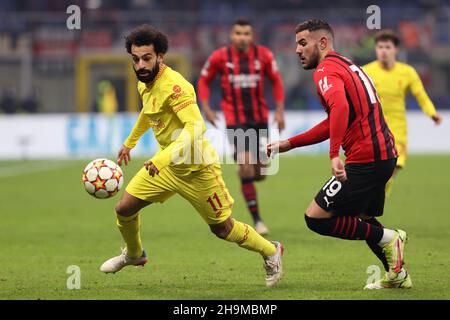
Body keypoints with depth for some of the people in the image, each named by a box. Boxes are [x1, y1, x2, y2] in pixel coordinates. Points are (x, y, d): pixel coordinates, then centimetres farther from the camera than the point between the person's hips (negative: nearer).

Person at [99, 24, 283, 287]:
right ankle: (134, 254, 33)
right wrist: (130, 142, 34)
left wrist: (163, 158, -48)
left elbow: (196, 127, -39)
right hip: (167, 163, 8)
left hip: (197, 168, -8)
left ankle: (271, 252, 29)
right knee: (124, 209, 3)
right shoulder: (145, 83, 1)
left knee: (222, 228, 4)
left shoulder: (173, 85, -28)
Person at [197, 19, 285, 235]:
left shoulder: (263, 55, -3)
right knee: (246, 169, -13)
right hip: (235, 121, -3)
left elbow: (276, 80, 10)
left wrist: (279, 110, 4)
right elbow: (204, 80, 7)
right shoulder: (220, 57, -7)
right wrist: (205, 108, -3)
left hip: (260, 118, 3)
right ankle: (256, 219, -4)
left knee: (260, 171, 2)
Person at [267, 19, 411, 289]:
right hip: (385, 154, 10)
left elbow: (341, 107, -30)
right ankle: (398, 275, 30)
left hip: (365, 159, -10)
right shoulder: (345, 65, 22)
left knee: (316, 218, -7)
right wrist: (289, 144, 26)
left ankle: (388, 238, -3)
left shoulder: (326, 70, -9)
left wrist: (335, 154, -37)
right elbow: (333, 124, 28)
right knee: (361, 218, 28)